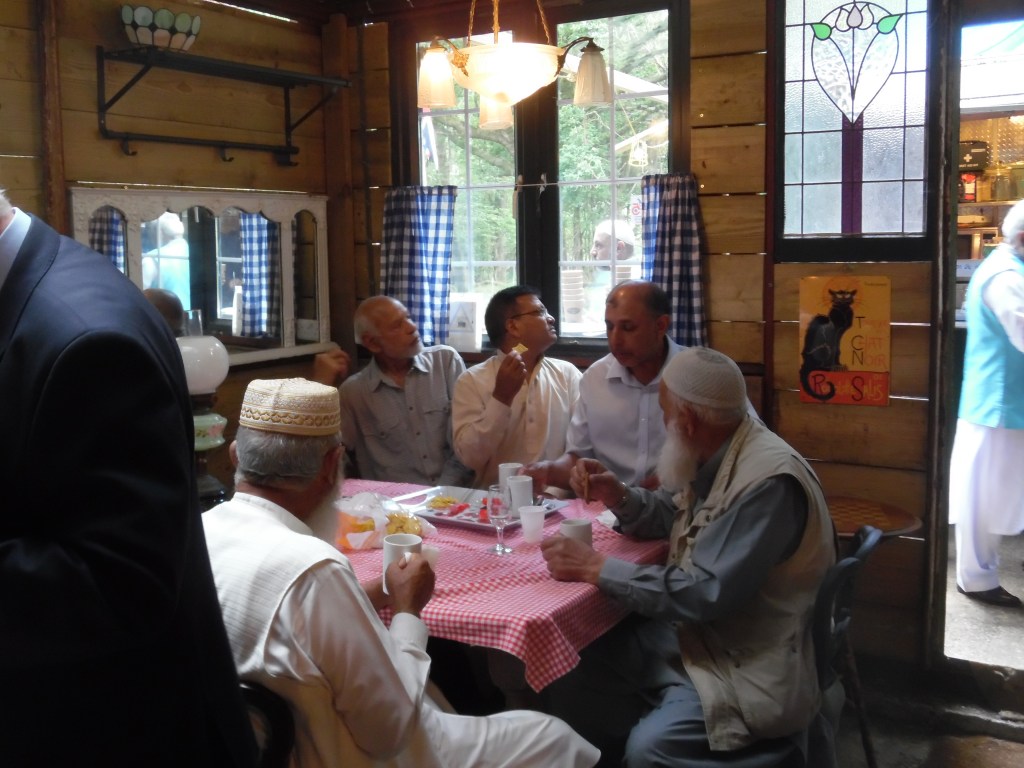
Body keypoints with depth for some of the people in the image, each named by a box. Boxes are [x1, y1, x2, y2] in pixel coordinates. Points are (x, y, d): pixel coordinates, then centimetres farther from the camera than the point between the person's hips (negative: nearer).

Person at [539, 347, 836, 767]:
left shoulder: (770, 481, -26)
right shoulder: (716, 457, 3)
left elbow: (706, 595, -29)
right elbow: (674, 515, 21)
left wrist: (596, 568, -23)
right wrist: (617, 495, 0)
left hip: (748, 664, -8)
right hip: (692, 634, 9)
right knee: (572, 676, -1)